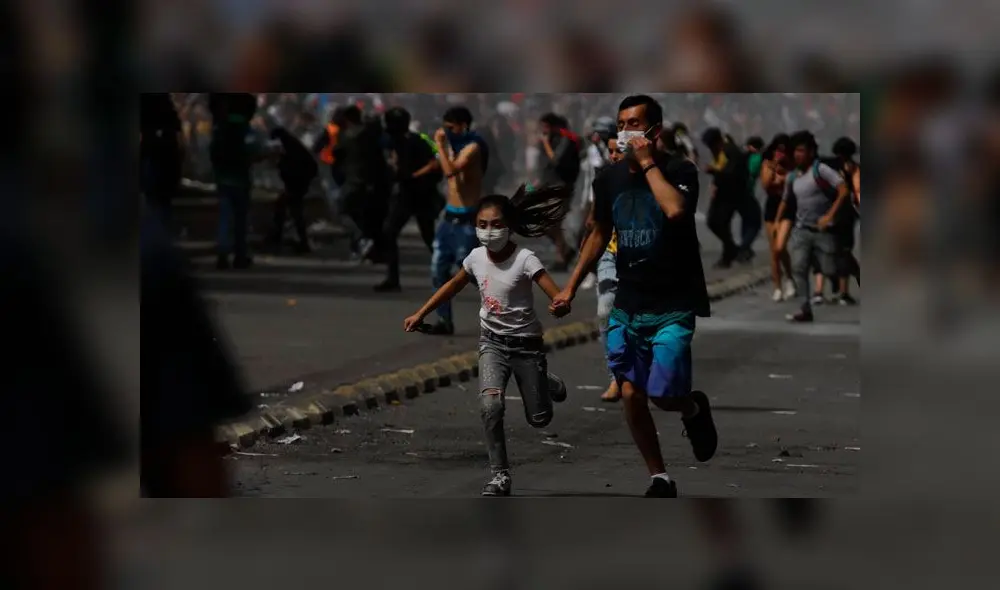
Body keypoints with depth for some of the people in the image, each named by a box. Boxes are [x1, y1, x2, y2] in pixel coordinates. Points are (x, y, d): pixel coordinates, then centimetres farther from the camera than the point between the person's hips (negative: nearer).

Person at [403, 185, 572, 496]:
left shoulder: (525, 259, -20)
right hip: (492, 342, 3)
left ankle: (548, 384, 45)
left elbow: (557, 296, -30)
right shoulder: (476, 257, -6)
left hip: (525, 344, -3)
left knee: (539, 419, 9)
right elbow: (453, 286, 15)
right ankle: (499, 474, -11)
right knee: (491, 405, -22)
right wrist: (420, 314, 15)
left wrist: (562, 305, -54)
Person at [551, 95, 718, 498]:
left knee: (663, 396, -13)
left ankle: (695, 410, 23)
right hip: (626, 307, 5)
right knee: (631, 395, 0)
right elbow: (599, 235, 19)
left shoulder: (679, 170, -9)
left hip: (673, 307, -5)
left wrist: (647, 162, -21)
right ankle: (659, 479, 13)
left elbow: (675, 210, -31)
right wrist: (571, 287, 15)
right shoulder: (610, 179, 5)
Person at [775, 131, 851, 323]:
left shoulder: (821, 170, -11)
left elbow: (843, 190, -19)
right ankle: (805, 309, -12)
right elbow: (785, 201, 22)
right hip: (801, 229, 5)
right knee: (798, 268, -12)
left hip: (822, 230, -5)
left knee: (829, 270, 1)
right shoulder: (792, 177, 8)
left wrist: (830, 215, -23)